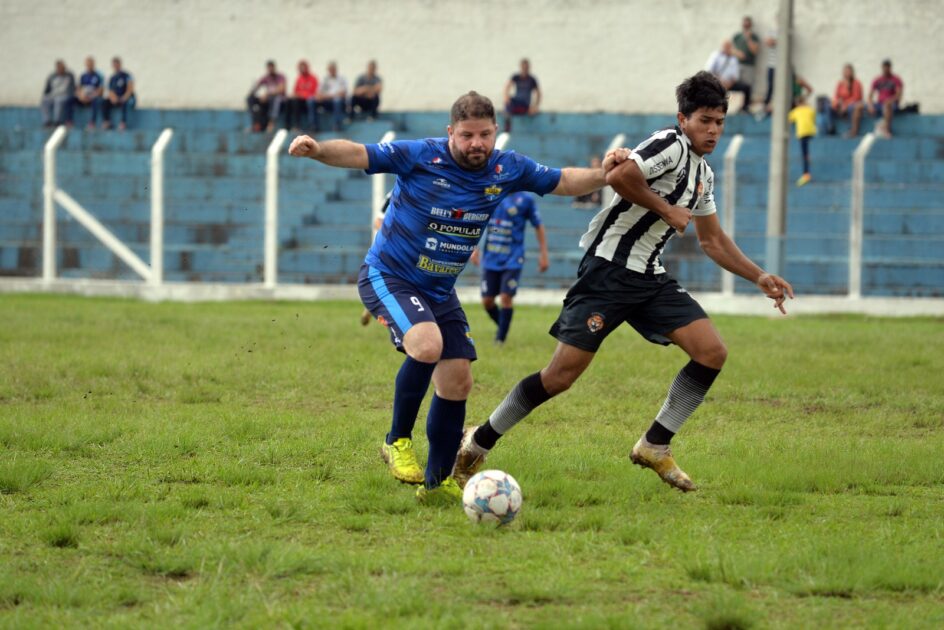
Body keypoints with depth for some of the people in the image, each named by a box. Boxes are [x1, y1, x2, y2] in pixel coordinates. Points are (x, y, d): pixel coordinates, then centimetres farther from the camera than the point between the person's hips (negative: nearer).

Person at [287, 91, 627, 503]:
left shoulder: (507, 169, -3)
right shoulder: (420, 156, -18)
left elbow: (564, 182, 7)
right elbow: (358, 155, -22)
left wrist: (603, 174, -11)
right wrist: (317, 150, -40)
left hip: (440, 292, 6)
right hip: (387, 277, -6)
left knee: (457, 381, 2)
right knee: (428, 345, -31)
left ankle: (438, 482, 17)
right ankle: (397, 442, -11)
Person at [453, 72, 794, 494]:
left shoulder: (703, 174, 17)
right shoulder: (670, 145, -12)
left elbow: (713, 241, 27)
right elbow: (619, 176, -28)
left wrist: (760, 278, 21)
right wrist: (667, 210, -16)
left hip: (650, 278, 8)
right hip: (609, 270, -8)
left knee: (712, 352, -9)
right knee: (561, 375, -11)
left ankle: (655, 447, 2)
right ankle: (476, 444, 6)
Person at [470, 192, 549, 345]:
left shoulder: (525, 200, -3)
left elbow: (539, 227, 5)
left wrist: (543, 254, 3)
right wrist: (474, 249, 12)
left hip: (512, 259, -3)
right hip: (490, 258, 3)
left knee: (506, 297, -13)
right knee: (487, 300, 3)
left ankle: (501, 338, -3)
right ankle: (502, 328, 27)